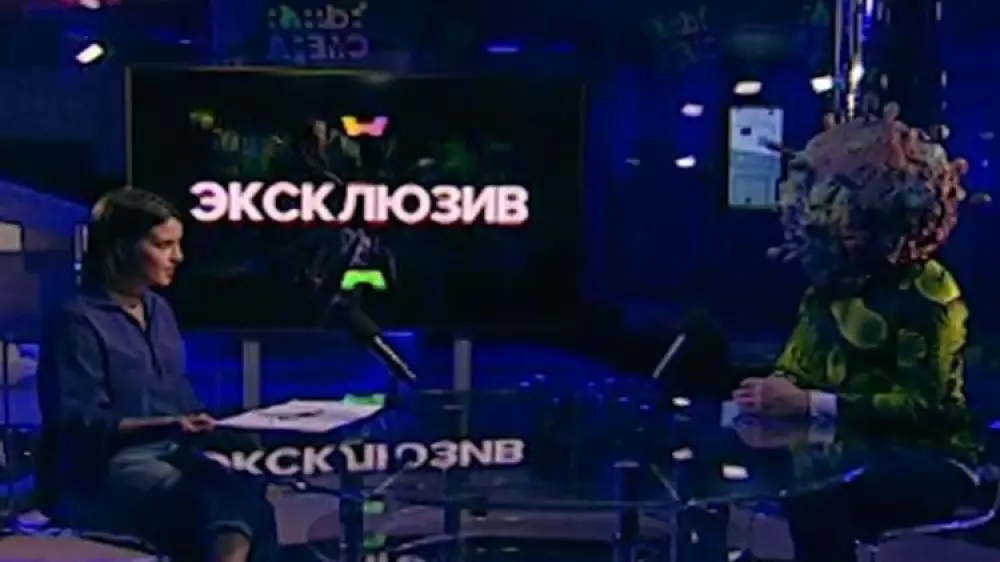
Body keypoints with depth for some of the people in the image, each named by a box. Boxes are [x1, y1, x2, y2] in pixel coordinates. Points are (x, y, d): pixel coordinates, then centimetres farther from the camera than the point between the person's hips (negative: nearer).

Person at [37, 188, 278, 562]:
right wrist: (165, 426, -26)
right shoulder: (77, 321, -9)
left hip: (170, 453, 7)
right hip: (102, 470, -7)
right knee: (224, 504, -31)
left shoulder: (159, 310, 16)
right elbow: (78, 423, -14)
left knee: (249, 498, -23)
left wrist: (201, 421, 2)